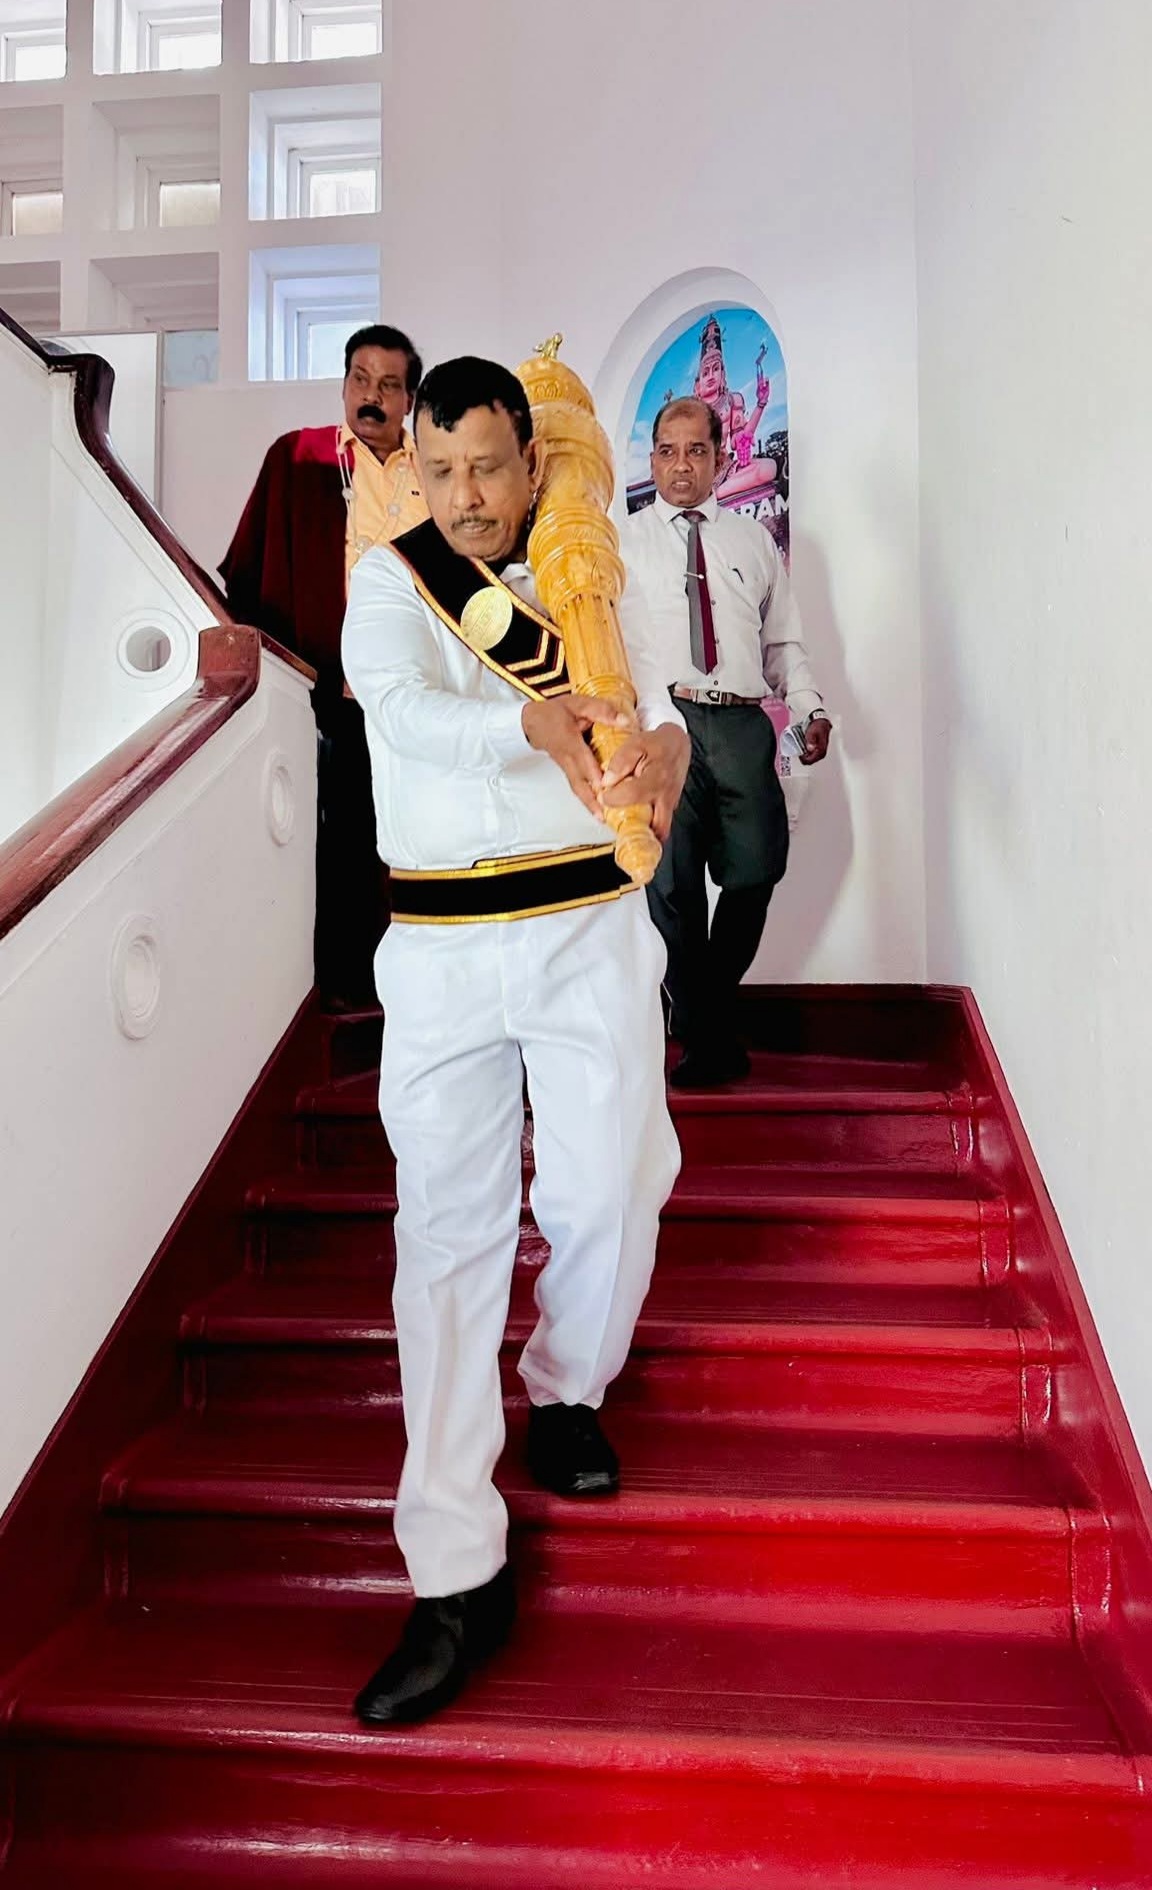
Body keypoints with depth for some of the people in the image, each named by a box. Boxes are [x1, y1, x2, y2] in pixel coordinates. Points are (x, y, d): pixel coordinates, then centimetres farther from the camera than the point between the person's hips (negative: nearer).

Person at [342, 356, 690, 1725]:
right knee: (447, 1230, -3)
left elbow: (656, 713, 3)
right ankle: (458, 1575, 5)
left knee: (608, 1199, 2)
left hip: (591, 931, 2)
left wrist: (664, 749, -19)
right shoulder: (390, 580, 6)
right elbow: (404, 710, -12)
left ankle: (568, 1392, 36)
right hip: (441, 948, -1)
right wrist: (537, 723, -19)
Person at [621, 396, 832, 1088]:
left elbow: (785, 641, 21)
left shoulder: (755, 542, 21)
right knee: (672, 885, -4)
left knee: (754, 874, -2)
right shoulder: (622, 544, 14)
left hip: (743, 725, 2)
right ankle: (705, 1040, 9)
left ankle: (715, 1001, 24)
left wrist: (812, 707, 5)